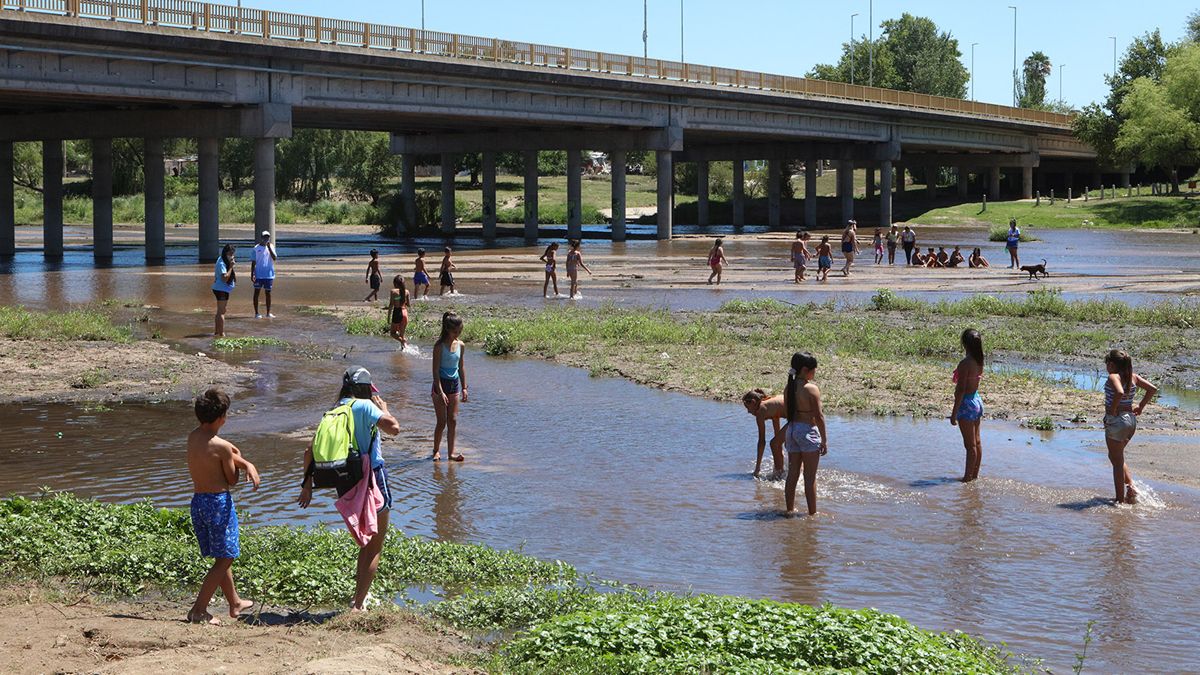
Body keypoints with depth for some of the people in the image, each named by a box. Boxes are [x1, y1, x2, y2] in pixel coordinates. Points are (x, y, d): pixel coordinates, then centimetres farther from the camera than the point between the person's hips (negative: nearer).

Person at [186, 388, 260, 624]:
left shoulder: (192, 437, 4)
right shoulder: (221, 446, -18)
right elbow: (232, 479, -6)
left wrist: (248, 465, -6)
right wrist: (242, 464, 11)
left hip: (197, 501, 8)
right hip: (219, 501, -8)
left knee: (221, 557, 21)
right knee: (224, 558, 3)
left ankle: (235, 603, 36)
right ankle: (199, 610, -3)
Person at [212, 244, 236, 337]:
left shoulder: (226, 262, 11)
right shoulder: (222, 264, -20)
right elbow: (225, 278, -29)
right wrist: (231, 267, -27)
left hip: (224, 290, 11)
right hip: (221, 290, -11)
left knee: (220, 312, 17)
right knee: (221, 312, -9)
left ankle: (216, 332, 26)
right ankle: (221, 334, -8)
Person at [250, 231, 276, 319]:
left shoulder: (271, 247, 5)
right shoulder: (256, 248, -1)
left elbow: (274, 258, -10)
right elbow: (253, 262, 0)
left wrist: (269, 247, -16)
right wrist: (252, 275, -6)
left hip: (269, 275, 2)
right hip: (258, 275, -2)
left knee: (268, 293, 8)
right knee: (257, 292, 1)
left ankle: (268, 313, 14)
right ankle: (256, 313, 6)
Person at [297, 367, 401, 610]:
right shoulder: (364, 406, -11)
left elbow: (310, 451, 7)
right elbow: (393, 428, -21)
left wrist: (307, 484, 13)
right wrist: (383, 407, -3)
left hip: (345, 485, 6)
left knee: (366, 543, 26)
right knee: (374, 547, 4)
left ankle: (361, 595, 32)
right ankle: (358, 604, -1)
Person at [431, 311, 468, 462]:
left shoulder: (460, 345, 3)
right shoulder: (439, 346, -14)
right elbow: (436, 370, -15)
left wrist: (464, 388, 11)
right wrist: (440, 392, -20)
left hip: (455, 384, 5)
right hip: (441, 384, -5)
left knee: (453, 421, 4)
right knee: (442, 422, -1)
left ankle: (451, 453, 9)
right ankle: (436, 451, 16)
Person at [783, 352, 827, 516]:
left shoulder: (788, 388, 4)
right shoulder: (811, 389, -16)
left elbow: (788, 413, 10)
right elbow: (819, 416, -13)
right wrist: (824, 440, -6)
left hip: (791, 430, 6)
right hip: (808, 431, -6)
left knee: (792, 473, 13)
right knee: (810, 476, 1)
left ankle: (790, 509, 18)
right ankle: (812, 512, 7)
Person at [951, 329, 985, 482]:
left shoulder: (965, 364, -23)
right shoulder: (979, 361, 2)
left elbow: (961, 390, -22)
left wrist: (954, 412, -16)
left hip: (967, 404, -9)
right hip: (977, 401, 9)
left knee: (970, 445, 0)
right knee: (976, 442, 16)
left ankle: (968, 477, 8)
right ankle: (975, 474, 26)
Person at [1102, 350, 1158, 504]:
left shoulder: (1113, 377, -15)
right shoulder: (1133, 377, 7)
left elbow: (1119, 392, -34)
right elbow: (1153, 389, 10)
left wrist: (1112, 410, -21)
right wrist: (1140, 406, 13)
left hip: (1116, 421, -8)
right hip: (1131, 420, 8)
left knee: (1117, 462, 2)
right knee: (1115, 457, 25)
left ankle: (1120, 500, 7)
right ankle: (1131, 486, 10)